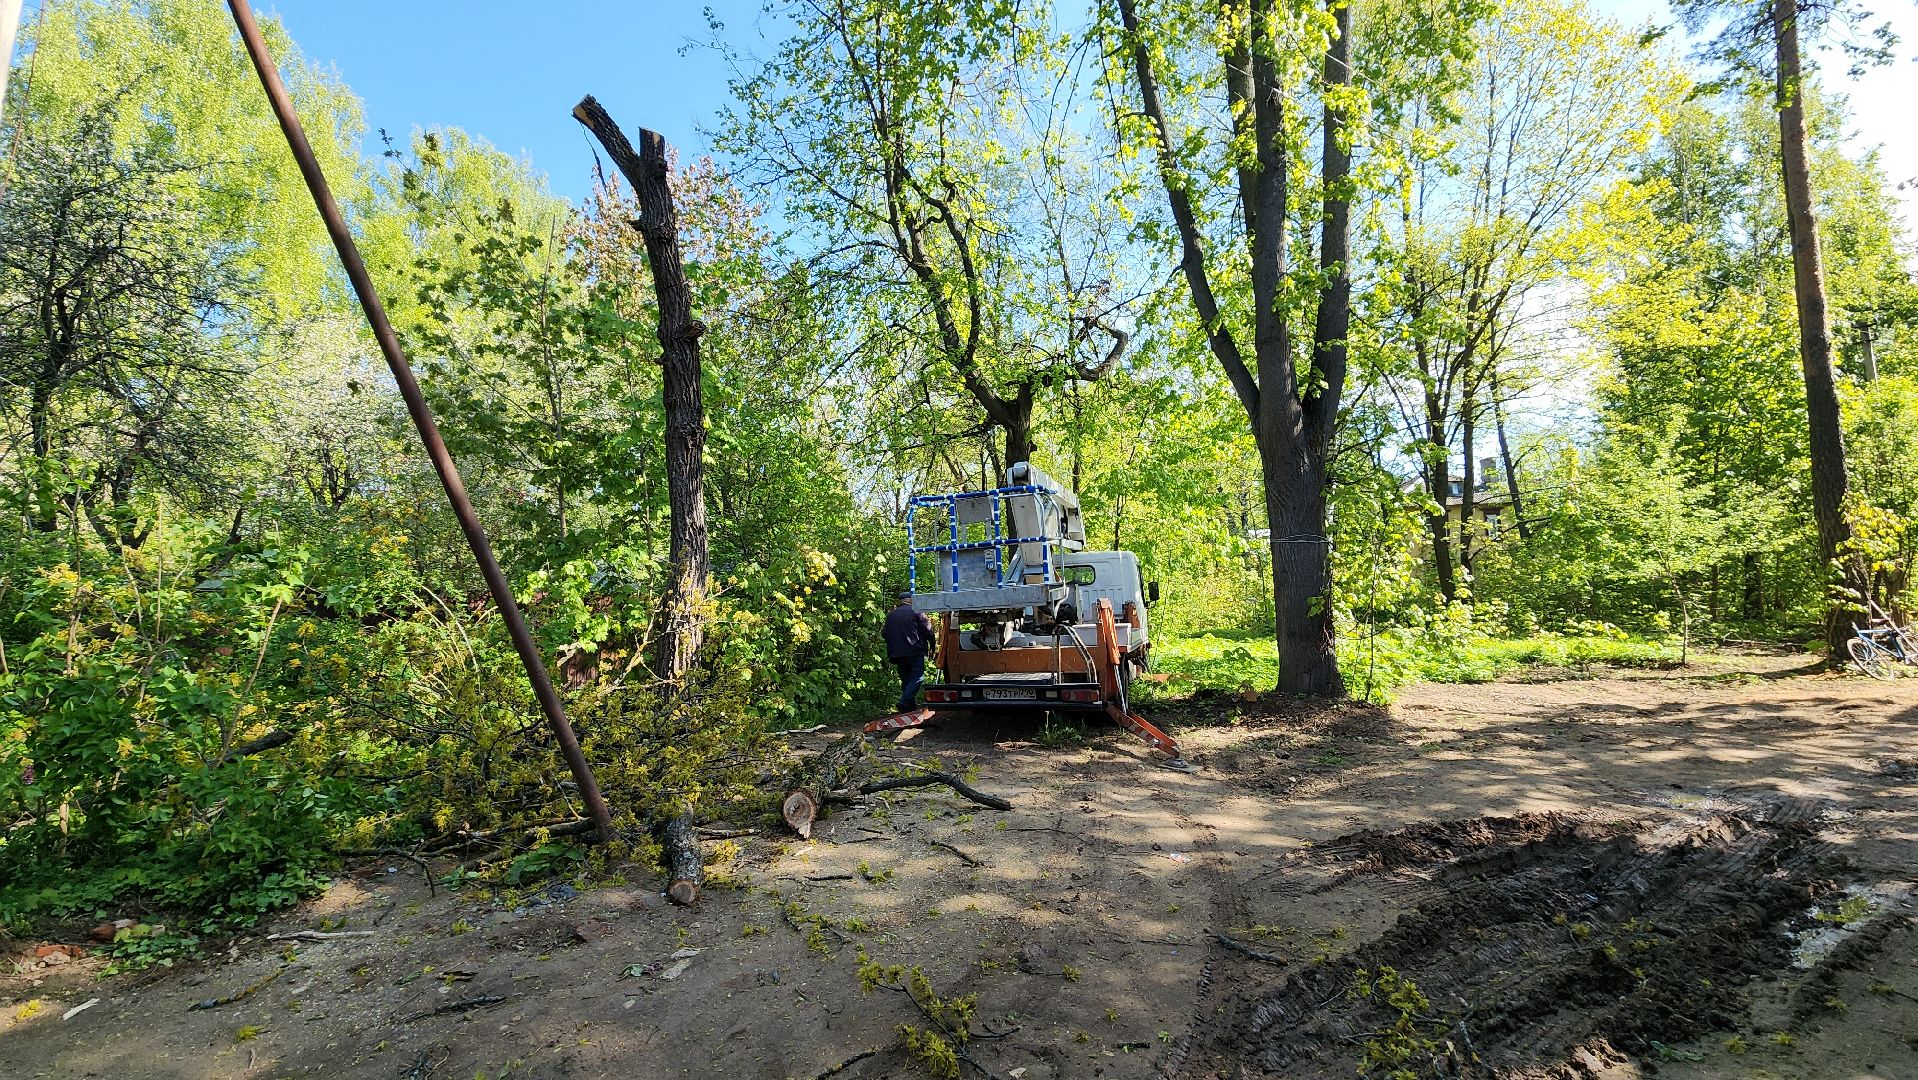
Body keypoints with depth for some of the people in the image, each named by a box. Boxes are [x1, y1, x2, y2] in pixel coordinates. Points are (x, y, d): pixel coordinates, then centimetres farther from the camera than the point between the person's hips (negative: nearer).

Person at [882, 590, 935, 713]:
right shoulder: (916, 612, -2)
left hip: (897, 653, 5)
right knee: (917, 678, -3)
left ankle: (910, 706, 13)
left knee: (906, 680, 13)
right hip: (915, 651, -5)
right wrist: (931, 646, 8)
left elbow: (886, 635, 17)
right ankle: (904, 702, -18)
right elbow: (927, 630, -4)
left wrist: (891, 655, 22)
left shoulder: (890, 615, 14)